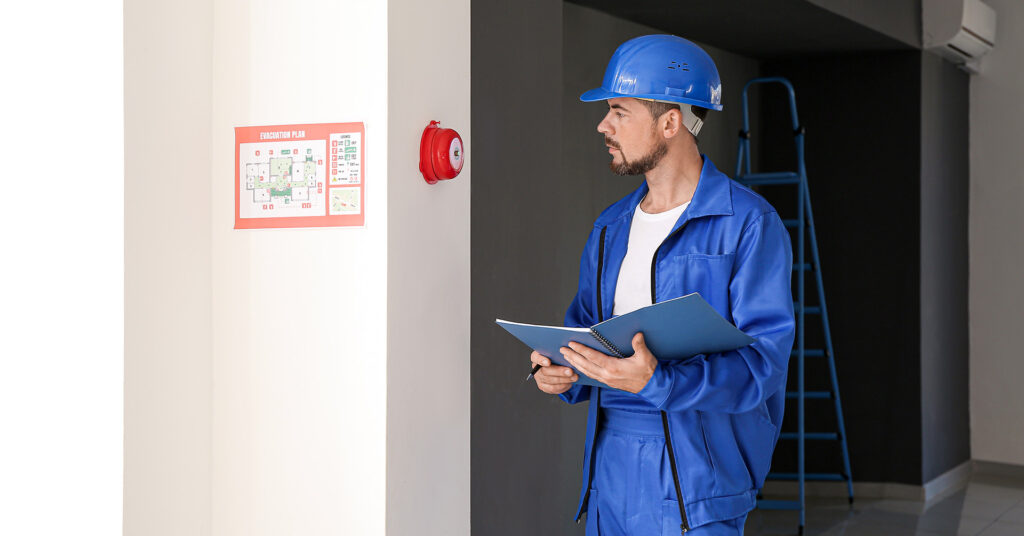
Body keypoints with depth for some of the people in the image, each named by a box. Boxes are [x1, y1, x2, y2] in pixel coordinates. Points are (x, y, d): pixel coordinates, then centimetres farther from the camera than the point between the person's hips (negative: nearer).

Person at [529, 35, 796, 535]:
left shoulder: (749, 224, -9)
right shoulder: (609, 227, 14)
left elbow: (764, 358, -17)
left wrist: (658, 381, -31)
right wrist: (561, 372, -3)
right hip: (608, 472, 6)